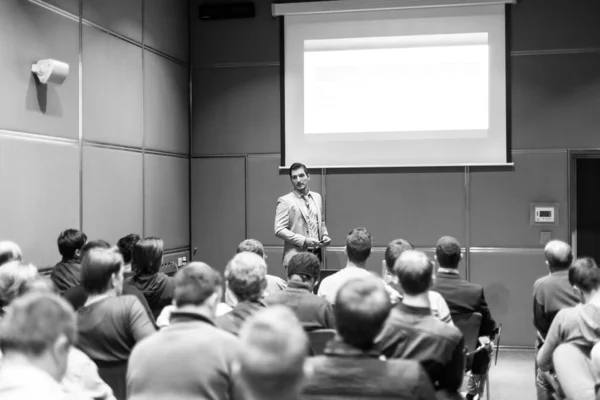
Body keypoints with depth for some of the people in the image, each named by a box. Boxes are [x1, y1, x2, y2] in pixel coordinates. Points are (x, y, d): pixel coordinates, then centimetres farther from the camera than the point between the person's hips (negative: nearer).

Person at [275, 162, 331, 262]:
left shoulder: (317, 197, 13)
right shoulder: (285, 201, -5)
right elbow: (279, 230, -12)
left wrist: (325, 235, 3)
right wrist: (304, 241, -18)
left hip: (316, 253, 5)